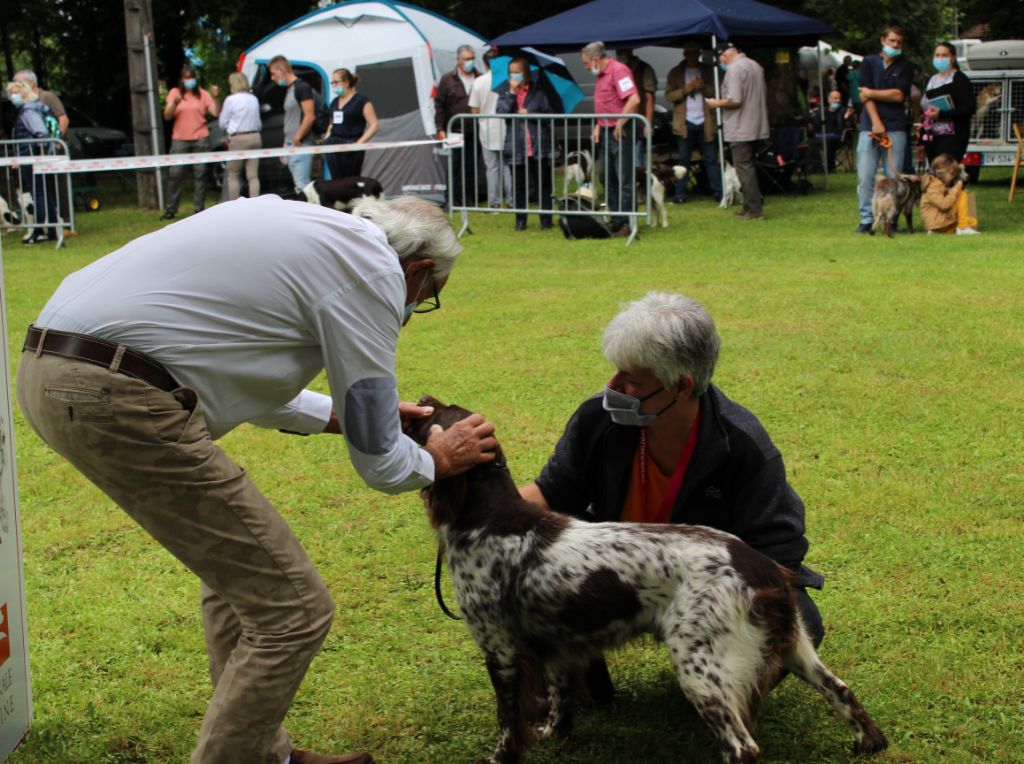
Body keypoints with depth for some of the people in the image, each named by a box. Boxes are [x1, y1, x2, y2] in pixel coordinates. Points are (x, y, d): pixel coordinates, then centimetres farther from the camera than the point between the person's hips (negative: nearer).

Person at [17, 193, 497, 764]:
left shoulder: (305, 226, 23)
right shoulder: (373, 269, -3)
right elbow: (379, 462, 2)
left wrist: (342, 412, 35)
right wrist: (437, 461, 23)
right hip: (118, 398, -10)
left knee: (238, 570, 24)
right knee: (293, 610, -1)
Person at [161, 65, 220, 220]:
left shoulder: (203, 94, 7)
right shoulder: (174, 93, 8)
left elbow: (216, 113, -2)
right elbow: (167, 116, 0)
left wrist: (214, 97, -16)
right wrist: (174, 104, -18)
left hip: (200, 139, 0)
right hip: (179, 140, 0)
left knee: (200, 174, 1)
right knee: (174, 174, -4)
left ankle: (199, 208, 7)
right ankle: (171, 209, 1)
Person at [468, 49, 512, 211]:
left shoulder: (479, 82, -5)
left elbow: (474, 110, -1)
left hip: (487, 131, 0)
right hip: (506, 129, 0)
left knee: (492, 168, 6)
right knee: (508, 166, 8)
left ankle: (494, 202, 7)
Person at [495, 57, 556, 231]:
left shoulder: (538, 92, 3)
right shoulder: (506, 94, 8)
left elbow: (549, 113, 0)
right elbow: (500, 112, -9)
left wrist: (530, 114, -10)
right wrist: (512, 92, -11)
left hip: (539, 146, -1)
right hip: (516, 148, 1)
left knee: (544, 184, 4)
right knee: (519, 186, 7)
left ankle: (546, 218, 12)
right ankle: (520, 220, 16)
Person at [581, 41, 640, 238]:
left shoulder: (618, 70, -14)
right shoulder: (601, 74, 16)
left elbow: (634, 100, -24)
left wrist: (619, 124, -18)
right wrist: (598, 127, 10)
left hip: (620, 132, -10)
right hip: (606, 132, 10)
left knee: (625, 179, -5)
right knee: (606, 177, 14)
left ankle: (626, 223, -2)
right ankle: (616, 220, 22)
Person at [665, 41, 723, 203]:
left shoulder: (708, 72, 12)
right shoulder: (676, 73, 9)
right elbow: (668, 95, 1)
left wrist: (704, 87, -12)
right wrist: (685, 90, -13)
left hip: (705, 122, 1)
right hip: (685, 123, -1)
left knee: (711, 159, 1)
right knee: (684, 160, 1)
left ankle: (718, 192, 2)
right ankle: (680, 194, 3)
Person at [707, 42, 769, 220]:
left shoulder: (734, 69, -15)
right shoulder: (755, 66, 15)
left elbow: (734, 100, -22)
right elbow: (764, 97, 22)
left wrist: (717, 103, -7)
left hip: (741, 129, -9)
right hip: (756, 127, 9)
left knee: (744, 168, -6)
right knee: (748, 167, 17)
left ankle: (754, 209, -7)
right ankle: (751, 204, 21)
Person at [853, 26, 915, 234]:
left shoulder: (906, 67, 10)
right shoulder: (869, 63, 11)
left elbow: (899, 95, -3)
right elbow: (865, 95, 0)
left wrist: (871, 93, -1)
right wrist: (876, 123, -9)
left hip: (895, 128, 0)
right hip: (869, 127, 0)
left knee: (893, 177, -3)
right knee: (865, 177, -5)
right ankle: (866, 220, 0)